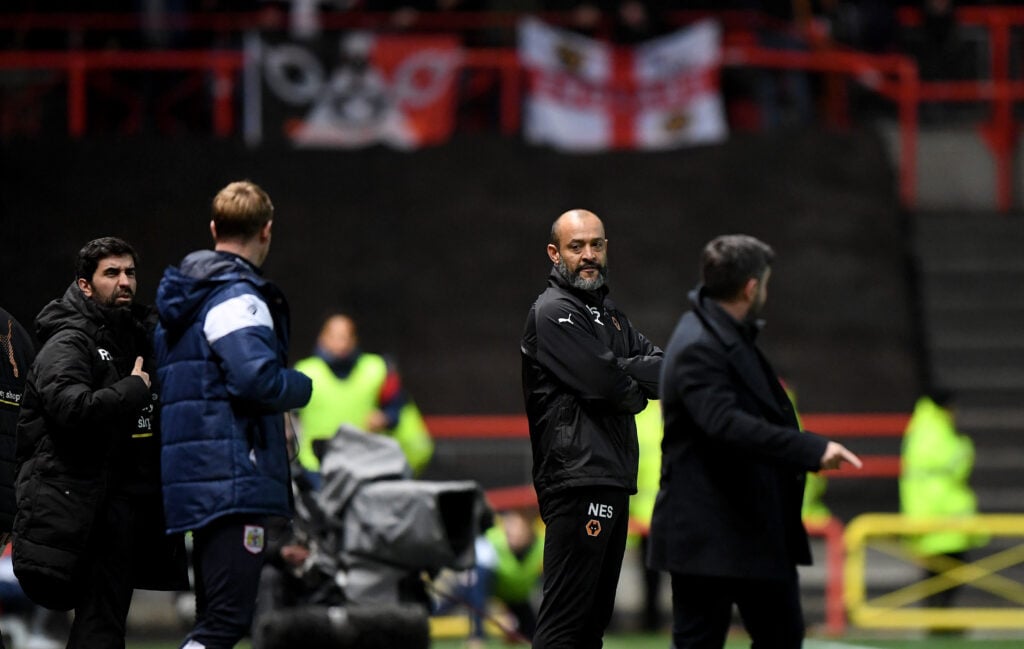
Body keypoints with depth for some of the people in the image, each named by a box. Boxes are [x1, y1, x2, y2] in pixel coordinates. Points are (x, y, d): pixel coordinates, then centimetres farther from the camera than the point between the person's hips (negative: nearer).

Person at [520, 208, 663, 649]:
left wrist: (620, 373, -8)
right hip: (578, 481, -10)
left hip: (612, 481, 10)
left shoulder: (609, 314, 22)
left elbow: (663, 371, 10)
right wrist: (637, 388, 4)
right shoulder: (554, 313, -7)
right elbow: (606, 385, -16)